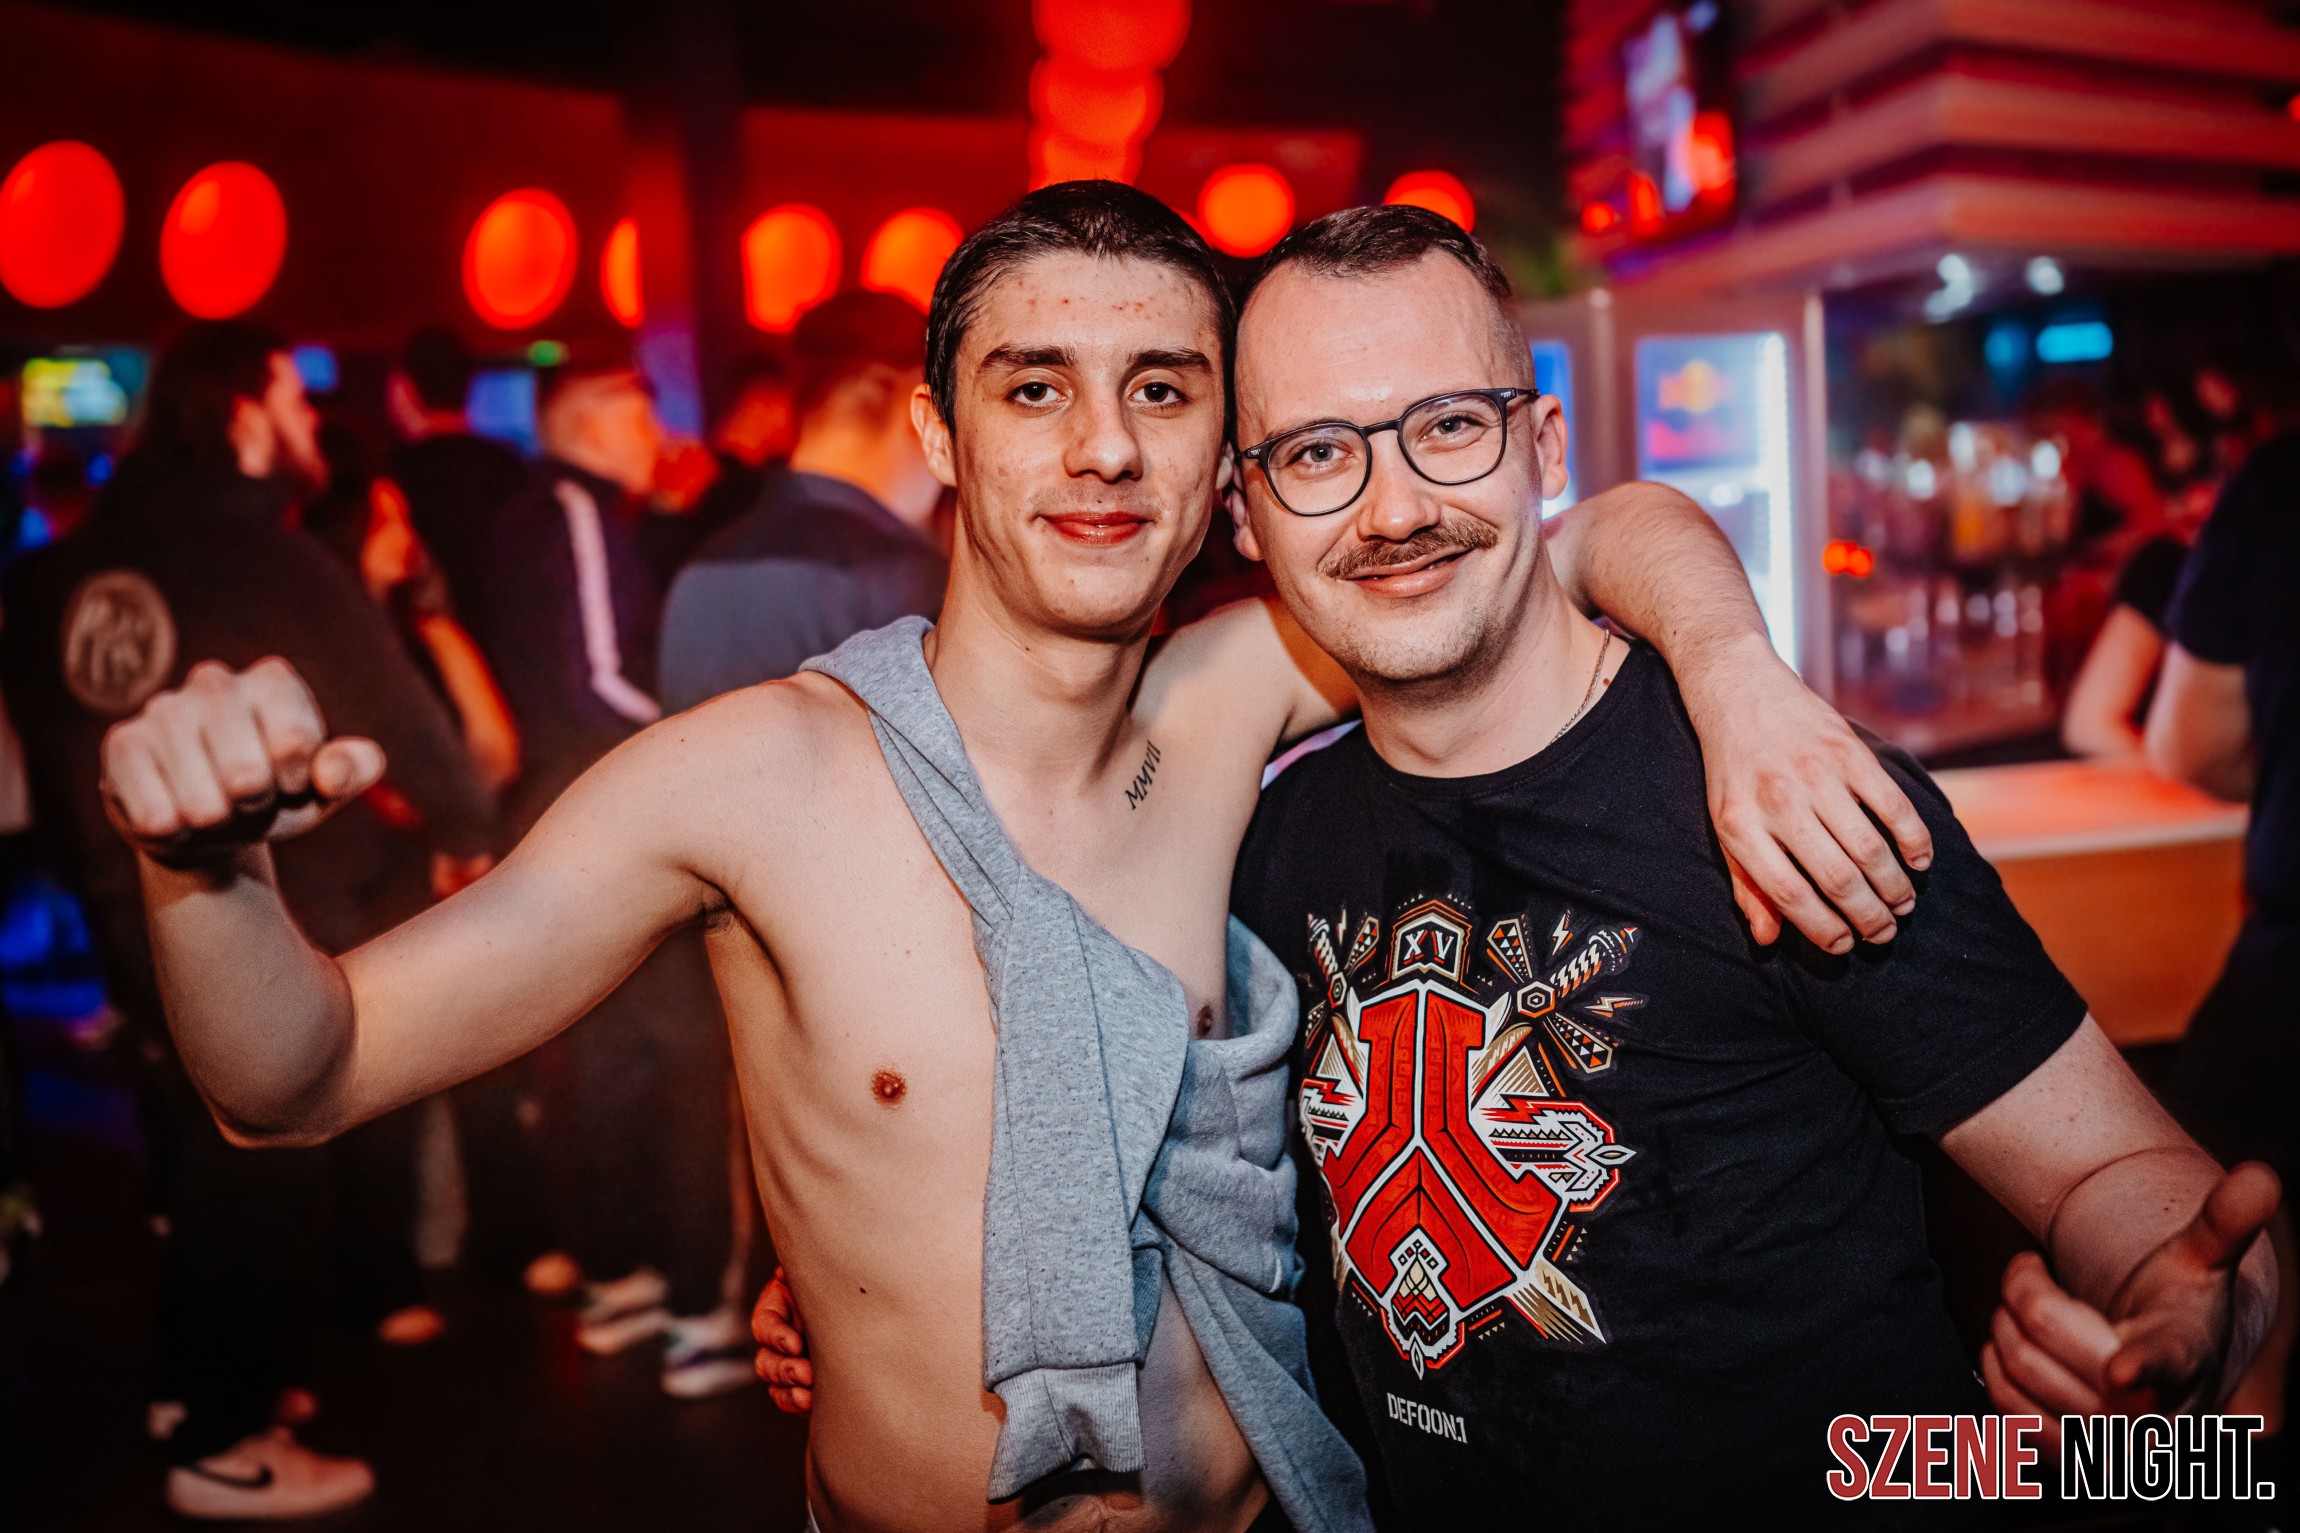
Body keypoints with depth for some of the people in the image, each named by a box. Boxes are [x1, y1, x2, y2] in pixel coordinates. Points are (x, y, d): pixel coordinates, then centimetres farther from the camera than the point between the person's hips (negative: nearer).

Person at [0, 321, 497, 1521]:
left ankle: (194, 1380, 38)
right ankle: (222, 1446, 17)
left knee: (207, 1149, 22)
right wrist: (471, 832, 3)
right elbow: (401, 726, -13)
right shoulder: (276, 564, -17)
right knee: (264, 1173, 6)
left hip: (138, 923, 7)